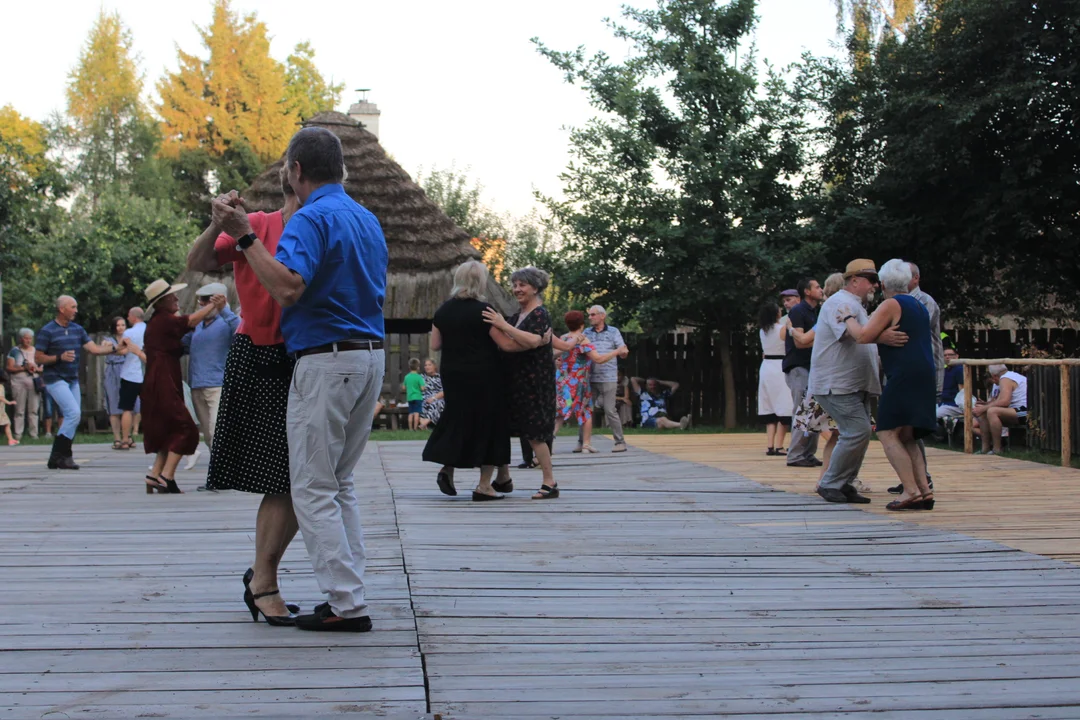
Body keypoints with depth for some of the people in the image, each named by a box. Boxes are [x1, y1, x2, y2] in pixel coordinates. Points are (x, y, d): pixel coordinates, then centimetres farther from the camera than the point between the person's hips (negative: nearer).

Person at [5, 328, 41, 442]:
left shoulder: (36, 351, 14)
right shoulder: (15, 351, 7)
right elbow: (9, 368, -1)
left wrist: (35, 368, -8)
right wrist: (24, 368, -11)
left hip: (34, 382, 2)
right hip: (19, 382, -2)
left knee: (33, 410, -1)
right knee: (19, 410, -3)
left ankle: (34, 433, 3)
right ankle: (18, 435, -1)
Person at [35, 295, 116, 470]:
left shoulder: (77, 329, 11)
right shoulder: (47, 331, -7)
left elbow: (94, 349, 5)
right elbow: (38, 358, -7)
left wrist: (114, 348, -9)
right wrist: (60, 357, -21)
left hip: (73, 380, 7)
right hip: (55, 379, -7)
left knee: (72, 418, 5)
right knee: (74, 413, -18)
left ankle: (57, 458, 13)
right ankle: (59, 455, -10)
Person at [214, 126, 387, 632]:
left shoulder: (312, 219, -13)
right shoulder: (368, 219, 15)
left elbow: (287, 287, -27)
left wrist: (244, 236, -20)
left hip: (325, 360, -9)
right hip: (370, 355, 9)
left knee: (313, 487, -3)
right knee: (340, 481, 17)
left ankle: (348, 604, -5)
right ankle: (349, 591, 17)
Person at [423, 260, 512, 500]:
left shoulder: (443, 310, 3)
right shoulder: (483, 310, -14)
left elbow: (435, 345, 7)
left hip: (453, 375, 5)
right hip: (484, 377, -5)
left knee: (457, 418, 19)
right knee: (489, 423, 4)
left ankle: (447, 468, 3)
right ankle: (484, 485, 5)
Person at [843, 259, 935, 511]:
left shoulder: (891, 305, -6)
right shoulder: (920, 307, 21)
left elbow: (863, 336, -14)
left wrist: (848, 317, 2)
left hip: (904, 376, -9)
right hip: (925, 377, 9)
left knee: (888, 434, -9)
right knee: (906, 437, 14)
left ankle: (911, 491, -18)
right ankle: (924, 491, 5)